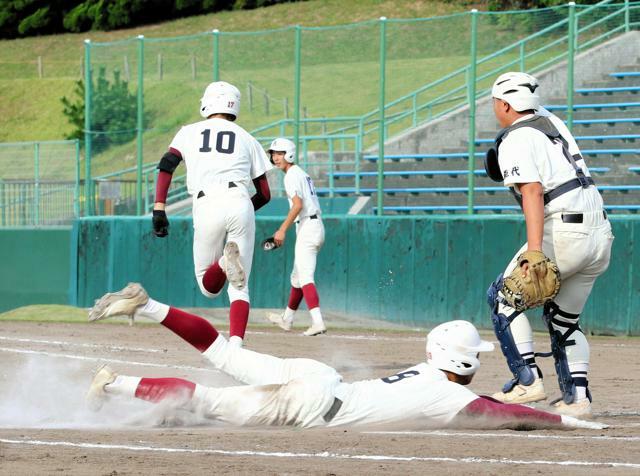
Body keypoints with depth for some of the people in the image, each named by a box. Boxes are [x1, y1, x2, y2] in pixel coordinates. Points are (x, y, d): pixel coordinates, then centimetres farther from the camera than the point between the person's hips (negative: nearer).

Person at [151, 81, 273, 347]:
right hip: (240, 203, 1)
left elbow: (167, 165, 1)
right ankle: (236, 344, -16)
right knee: (239, 287, 7)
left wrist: (159, 210, -2)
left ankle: (224, 264, -23)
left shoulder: (189, 133, 18)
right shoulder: (247, 139, 20)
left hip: (206, 206, -1)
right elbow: (265, 194, 19)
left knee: (208, 287, 12)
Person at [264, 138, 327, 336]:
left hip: (307, 228, -10)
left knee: (305, 276, -17)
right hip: (316, 226, 10)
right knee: (297, 276, 21)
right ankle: (287, 319, 35)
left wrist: (283, 229, -21)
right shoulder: (301, 173, 20)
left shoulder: (292, 175, -9)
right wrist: (283, 230, 23)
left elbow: (298, 205, -21)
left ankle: (318, 322, -29)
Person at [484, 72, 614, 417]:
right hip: (601, 234, 8)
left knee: (503, 297, 5)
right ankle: (576, 398, 9)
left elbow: (533, 192, -20)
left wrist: (535, 251, -28)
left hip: (563, 233, -8)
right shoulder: (551, 120, 18)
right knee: (564, 317, 18)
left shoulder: (515, 141, -7)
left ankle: (528, 381, -4)